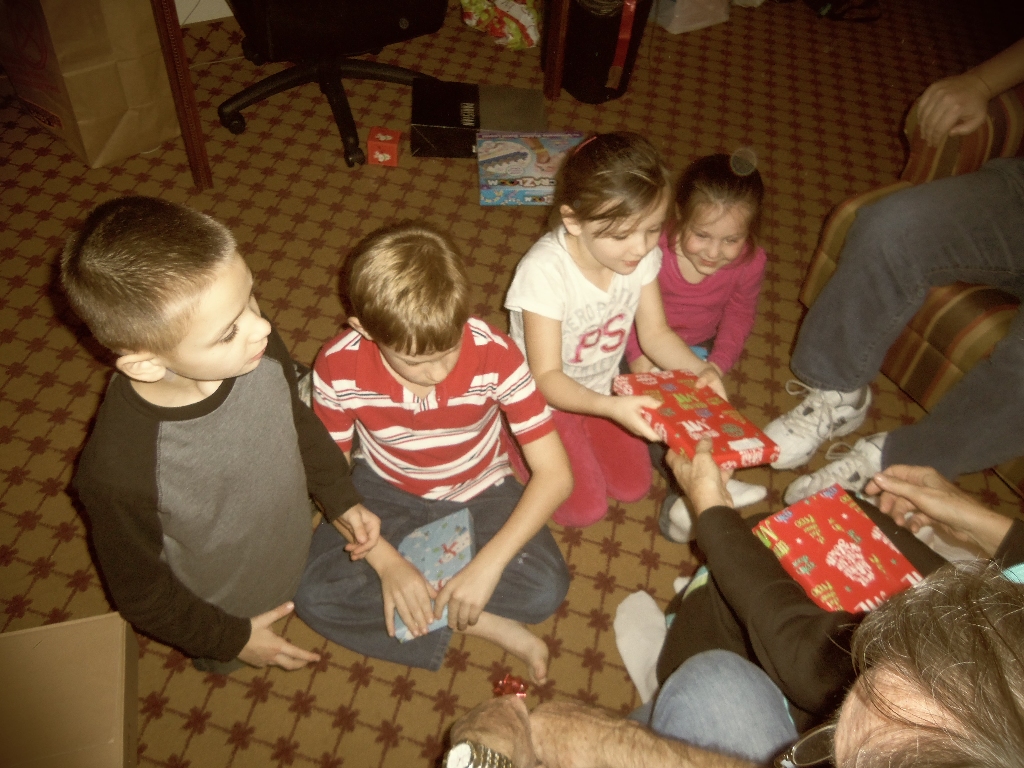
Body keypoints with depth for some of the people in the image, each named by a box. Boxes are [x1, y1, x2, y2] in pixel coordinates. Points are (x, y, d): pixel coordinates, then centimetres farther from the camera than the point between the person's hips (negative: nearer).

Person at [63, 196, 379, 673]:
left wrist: (340, 499, -2)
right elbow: (138, 588, -21)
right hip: (222, 613, -3)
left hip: (299, 558, 3)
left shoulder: (257, 349, -30)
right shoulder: (117, 471, -42)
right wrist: (231, 639, -10)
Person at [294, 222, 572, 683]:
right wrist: (387, 563, -24)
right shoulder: (337, 369, -25)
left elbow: (555, 474, -25)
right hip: (385, 491, 2)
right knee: (313, 593, -21)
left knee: (547, 588, -23)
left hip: (477, 494, -1)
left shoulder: (495, 355, -30)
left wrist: (488, 564, -31)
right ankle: (490, 626, -15)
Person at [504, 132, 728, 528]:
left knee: (635, 486, 12)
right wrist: (611, 407, -48)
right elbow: (546, 379, -32)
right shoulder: (544, 271, -37)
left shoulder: (643, 255, -21)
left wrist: (701, 369, -26)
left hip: (603, 388, 5)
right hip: (545, 398, -5)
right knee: (586, 508, -2)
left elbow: (655, 334, -7)